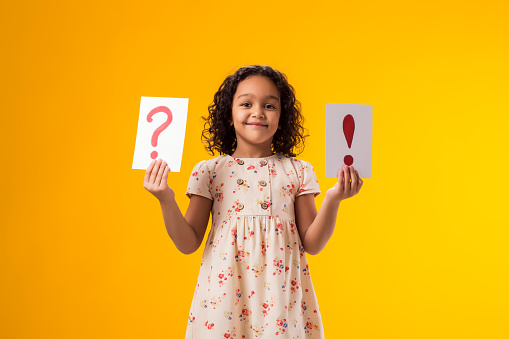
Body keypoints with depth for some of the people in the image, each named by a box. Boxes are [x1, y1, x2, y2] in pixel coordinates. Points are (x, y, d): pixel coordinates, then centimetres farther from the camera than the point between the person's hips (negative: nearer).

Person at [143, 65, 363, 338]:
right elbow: (188, 243, 0)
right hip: (224, 291, 0)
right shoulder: (208, 171, 1)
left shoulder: (298, 171, 2)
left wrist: (333, 200, -13)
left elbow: (312, 244, 1)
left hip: (280, 291, 1)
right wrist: (166, 200, -13)